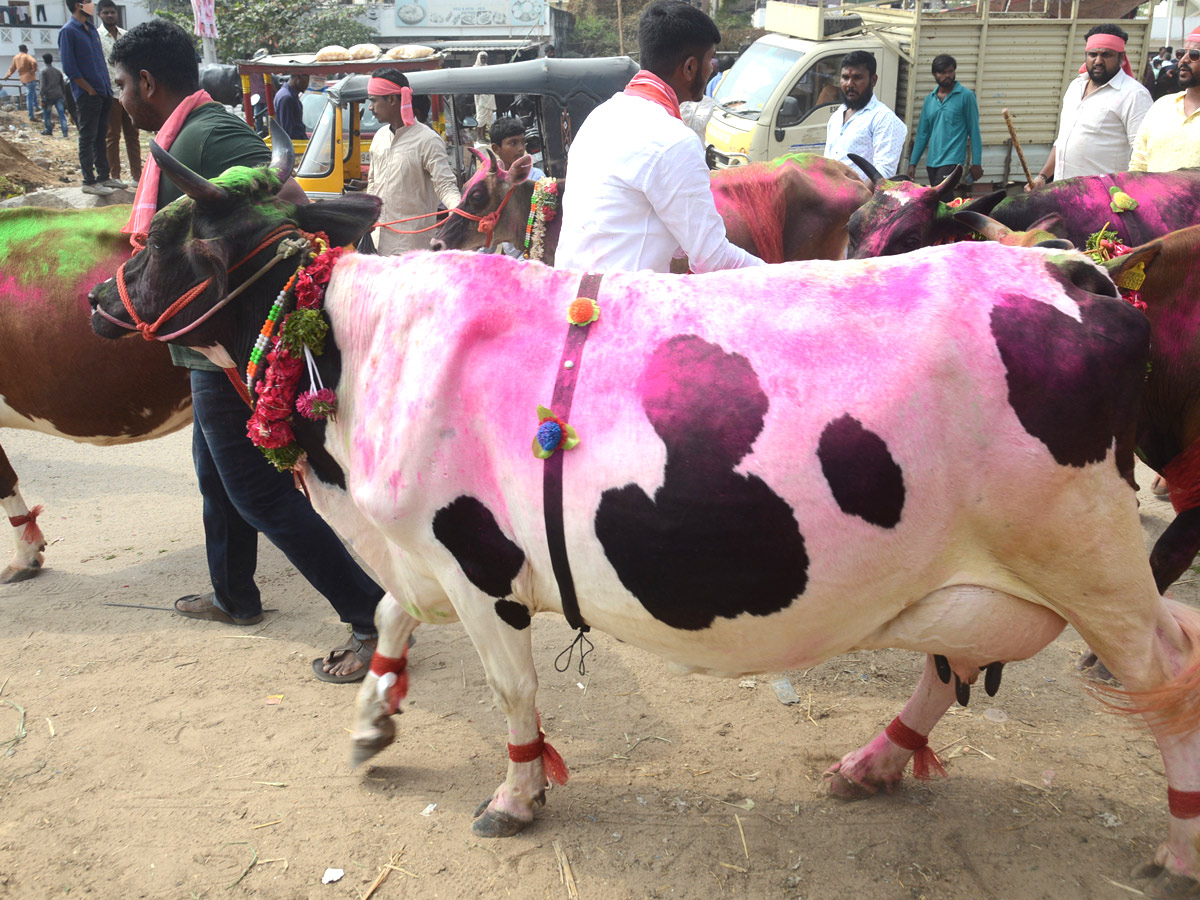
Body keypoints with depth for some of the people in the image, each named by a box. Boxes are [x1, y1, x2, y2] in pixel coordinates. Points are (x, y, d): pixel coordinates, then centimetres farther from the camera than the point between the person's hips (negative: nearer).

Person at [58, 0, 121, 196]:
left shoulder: (91, 29, 16)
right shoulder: (68, 31, -9)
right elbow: (69, 68, -13)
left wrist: (107, 88, 11)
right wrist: (90, 90, -13)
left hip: (103, 93, 8)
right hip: (87, 95, -8)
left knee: (101, 136, 13)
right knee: (87, 138, -3)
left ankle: (103, 176, 20)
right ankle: (89, 181, 0)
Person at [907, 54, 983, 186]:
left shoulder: (966, 96, -2)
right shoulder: (929, 99, 12)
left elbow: (974, 131, -3)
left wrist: (976, 163, -8)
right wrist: (912, 163, 10)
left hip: (952, 162, -6)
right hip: (932, 163, 6)